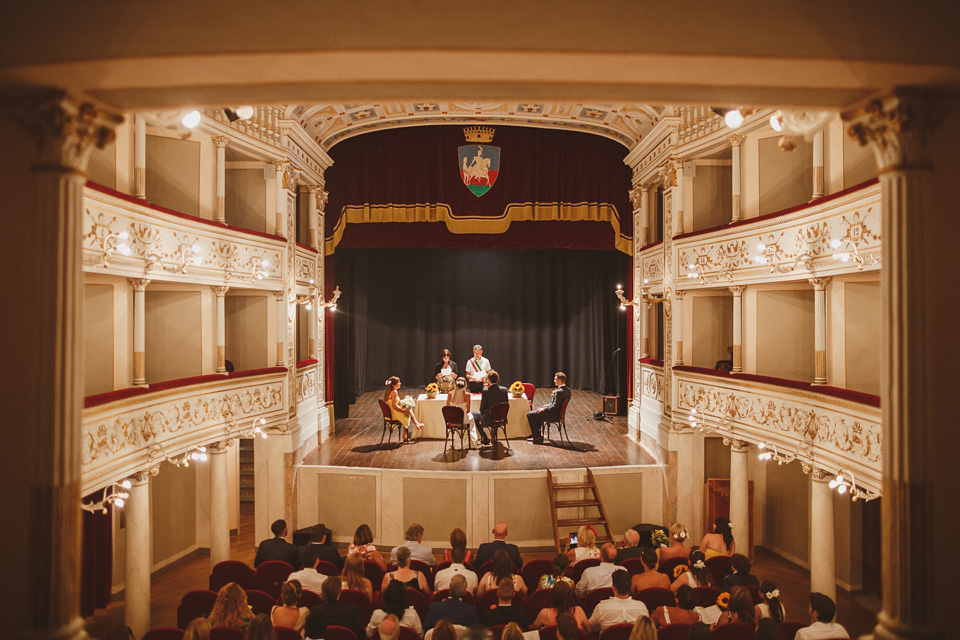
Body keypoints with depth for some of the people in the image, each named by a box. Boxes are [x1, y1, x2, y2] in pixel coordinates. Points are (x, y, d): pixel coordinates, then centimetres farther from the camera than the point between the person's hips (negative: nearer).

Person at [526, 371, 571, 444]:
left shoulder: (559, 392, -29)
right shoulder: (567, 390, 0)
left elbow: (555, 407, -27)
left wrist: (543, 409, -15)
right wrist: (548, 405, 11)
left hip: (554, 415, -10)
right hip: (558, 411, 10)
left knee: (530, 415, -5)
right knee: (537, 409, 31)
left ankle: (537, 437, 1)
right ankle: (539, 433, 32)